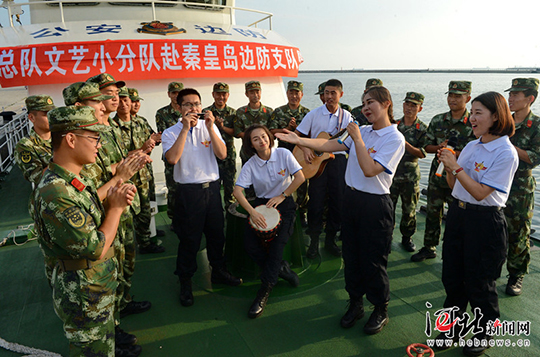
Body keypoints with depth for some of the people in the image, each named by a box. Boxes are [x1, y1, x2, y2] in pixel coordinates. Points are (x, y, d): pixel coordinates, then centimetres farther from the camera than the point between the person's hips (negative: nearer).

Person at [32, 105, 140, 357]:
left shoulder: (77, 180, 1)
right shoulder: (55, 194, -31)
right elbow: (96, 250, -29)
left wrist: (115, 201, -11)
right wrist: (115, 206, -16)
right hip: (84, 297, -9)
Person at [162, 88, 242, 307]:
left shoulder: (209, 127, 6)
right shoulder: (171, 133, -3)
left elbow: (222, 154, -6)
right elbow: (172, 159, -23)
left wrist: (210, 127, -15)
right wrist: (185, 128, -21)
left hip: (212, 187, 4)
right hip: (188, 191, -3)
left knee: (216, 232, 16)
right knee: (189, 238, 5)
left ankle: (218, 272, 37)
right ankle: (185, 283, 24)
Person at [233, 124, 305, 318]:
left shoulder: (283, 154, -8)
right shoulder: (250, 164, -6)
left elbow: (300, 178, -10)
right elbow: (237, 190, -14)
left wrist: (282, 196, -12)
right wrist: (252, 212, -27)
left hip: (284, 203, -2)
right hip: (261, 203, 2)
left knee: (277, 246, -18)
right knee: (250, 245, -16)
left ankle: (263, 293, -8)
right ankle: (281, 268, 8)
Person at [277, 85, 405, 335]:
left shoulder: (395, 138, -12)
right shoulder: (362, 132, 8)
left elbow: (370, 169, -22)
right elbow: (329, 145, 2)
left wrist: (357, 139, -16)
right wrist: (298, 140, -4)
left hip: (375, 204, -6)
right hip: (351, 197, 7)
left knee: (373, 259, 5)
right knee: (351, 254, 15)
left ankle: (381, 310, 28)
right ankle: (356, 303, 35)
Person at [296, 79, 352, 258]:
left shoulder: (346, 116, 5)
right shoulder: (314, 114, 2)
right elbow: (297, 134, 2)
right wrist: (305, 149, -14)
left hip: (338, 159, 2)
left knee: (337, 201, 5)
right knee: (316, 201, 0)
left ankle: (330, 240, 21)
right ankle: (314, 241, 14)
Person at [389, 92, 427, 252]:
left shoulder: (423, 129, -1)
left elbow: (422, 154, -10)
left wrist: (405, 144, -22)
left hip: (410, 176, -1)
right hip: (391, 172, 1)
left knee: (409, 209, 10)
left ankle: (407, 237, 27)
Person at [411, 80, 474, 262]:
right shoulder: (437, 120, 4)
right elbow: (427, 146, 7)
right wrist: (439, 148, -14)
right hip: (437, 175, 4)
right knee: (432, 213, 13)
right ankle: (429, 248, 29)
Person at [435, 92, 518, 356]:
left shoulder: (506, 153, -15)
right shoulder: (471, 146, 6)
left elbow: (480, 193, -21)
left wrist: (456, 166, -21)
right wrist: (448, 166, -7)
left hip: (484, 222, -7)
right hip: (457, 213, 7)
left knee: (479, 283, 8)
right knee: (451, 275, 16)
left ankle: (486, 334, 32)